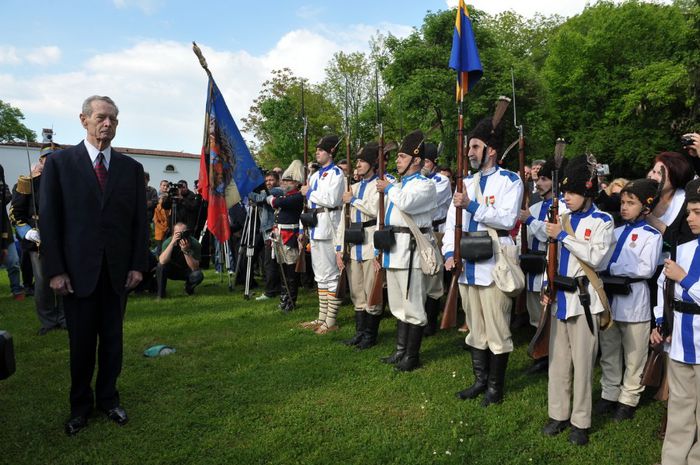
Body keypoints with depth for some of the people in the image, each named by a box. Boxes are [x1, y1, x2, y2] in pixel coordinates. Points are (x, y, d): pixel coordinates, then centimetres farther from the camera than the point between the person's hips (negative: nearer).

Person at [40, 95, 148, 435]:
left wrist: (138, 265, 0)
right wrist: (54, 270, -7)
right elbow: (49, 219, -3)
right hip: (77, 270, -2)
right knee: (81, 342, 8)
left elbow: (140, 220, 6)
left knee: (112, 339, 11)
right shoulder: (59, 162, 0)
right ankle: (80, 405, 26)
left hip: (118, 271, 2)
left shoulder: (131, 167, 6)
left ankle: (108, 398, 28)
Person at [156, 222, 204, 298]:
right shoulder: (168, 242, -23)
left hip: (187, 271, 0)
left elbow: (194, 268, -31)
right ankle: (161, 293, -8)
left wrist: (186, 251, -43)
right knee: (161, 265, -30)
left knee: (198, 275, -31)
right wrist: (172, 243, -46)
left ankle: (189, 288, 6)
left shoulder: (194, 244, -26)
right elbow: (162, 261, -39)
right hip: (172, 270, 0)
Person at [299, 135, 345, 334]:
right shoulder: (315, 175, 20)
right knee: (320, 275, 13)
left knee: (330, 275, -6)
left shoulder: (336, 173, -6)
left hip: (327, 227, -9)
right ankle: (322, 317, 21)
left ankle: (331, 321, 0)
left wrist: (309, 193, -8)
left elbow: (331, 199, -19)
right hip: (315, 227, 9)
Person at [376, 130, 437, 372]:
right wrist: (380, 250, 19)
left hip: (411, 250, -9)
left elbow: (406, 203, -27)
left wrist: (389, 188, -8)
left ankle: (412, 356, 7)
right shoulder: (398, 185, 21)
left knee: (412, 306, -3)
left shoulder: (425, 185, -6)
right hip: (394, 250, 9)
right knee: (399, 305, 15)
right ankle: (401, 351, 26)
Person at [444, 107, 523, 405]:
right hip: (467, 266, 7)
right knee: (475, 328, 16)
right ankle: (480, 381, 30)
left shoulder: (510, 180, -3)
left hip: (494, 266, -6)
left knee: (497, 330, 3)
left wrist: (472, 206, -23)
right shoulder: (466, 183, 15)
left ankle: (495, 388, 18)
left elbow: (508, 219, -18)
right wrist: (450, 252, -5)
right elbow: (452, 221, 9)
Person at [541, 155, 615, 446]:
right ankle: (558, 414, 24)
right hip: (560, 296, 6)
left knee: (582, 361, 2)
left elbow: (596, 258, -18)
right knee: (558, 358, 11)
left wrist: (563, 236, -17)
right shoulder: (563, 218, 10)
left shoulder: (602, 221, -5)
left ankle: (580, 422, 14)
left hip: (582, 296, -5)